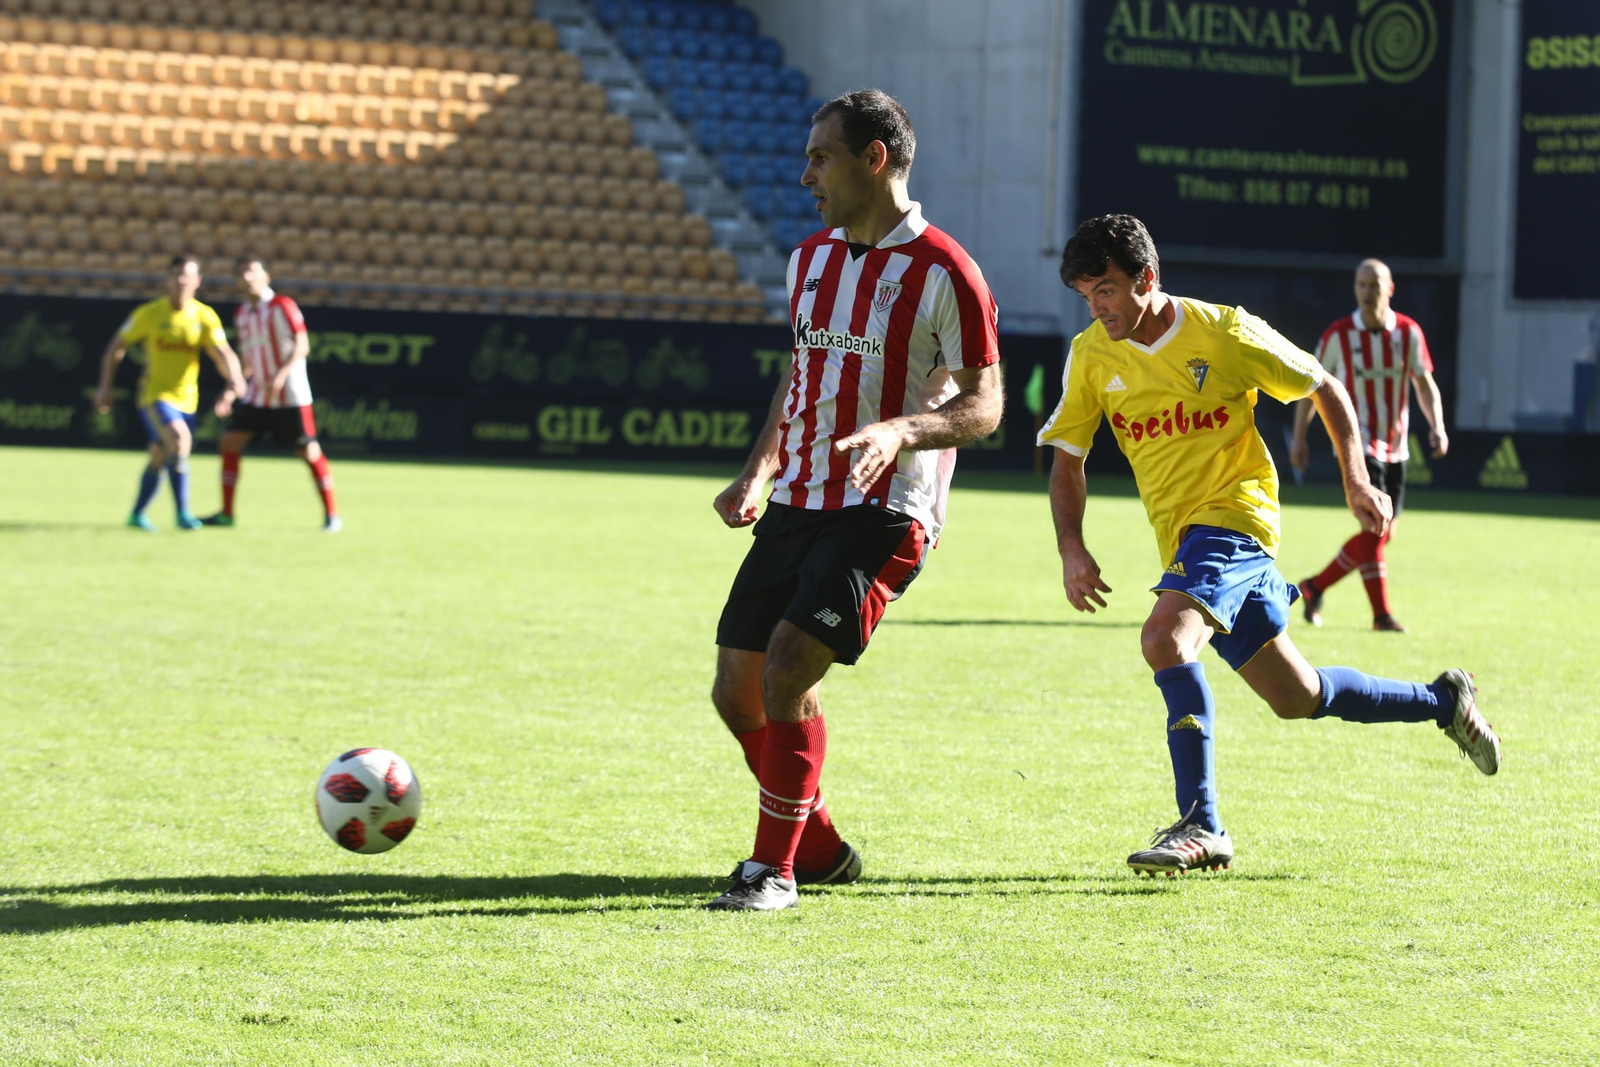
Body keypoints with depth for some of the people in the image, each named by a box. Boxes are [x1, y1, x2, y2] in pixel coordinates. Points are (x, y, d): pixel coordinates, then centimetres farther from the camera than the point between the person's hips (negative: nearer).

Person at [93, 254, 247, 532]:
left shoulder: (205, 317, -2)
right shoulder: (149, 314, -6)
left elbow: (222, 353, -13)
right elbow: (116, 347, 4)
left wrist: (234, 379, -34)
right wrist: (105, 387, 2)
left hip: (186, 398, 4)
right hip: (154, 393, -4)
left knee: (160, 458, 14)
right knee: (179, 439, -28)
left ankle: (137, 514, 33)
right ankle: (182, 512, -23)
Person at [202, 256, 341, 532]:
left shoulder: (282, 306, -9)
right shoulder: (241, 314, 11)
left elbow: (302, 344, -16)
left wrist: (281, 374, -28)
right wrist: (232, 389, 13)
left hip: (290, 395, -6)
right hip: (257, 394, 6)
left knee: (309, 452, -5)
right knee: (230, 443, -3)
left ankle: (332, 514, 5)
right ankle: (226, 513, 4)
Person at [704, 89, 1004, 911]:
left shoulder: (943, 273, -10)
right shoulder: (811, 258, 13)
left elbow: (983, 405, -9)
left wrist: (899, 429, -27)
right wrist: (757, 474, 14)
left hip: (883, 514, -8)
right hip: (797, 505, 8)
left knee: (786, 673, -20)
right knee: (737, 689, 5)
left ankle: (772, 869, -7)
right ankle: (820, 850, 24)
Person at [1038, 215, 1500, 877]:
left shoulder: (1224, 332, -10)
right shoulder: (1092, 356, 1)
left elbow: (1324, 388, 3)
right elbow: (1068, 458, 10)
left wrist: (1356, 480, -5)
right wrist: (1071, 549, -4)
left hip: (1235, 514, -6)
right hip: (1182, 541, 6)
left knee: (1165, 640, -31)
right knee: (1298, 698, 12)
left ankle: (1201, 827, -27)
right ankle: (1444, 701, 34)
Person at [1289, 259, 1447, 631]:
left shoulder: (1409, 332, 2)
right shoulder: (1339, 335, -4)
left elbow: (1425, 383, 5)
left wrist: (1437, 427, -10)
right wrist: (1299, 437, 1)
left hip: (1394, 446, 5)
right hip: (1357, 442, -4)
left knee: (1383, 533, 7)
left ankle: (1315, 586, 24)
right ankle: (1381, 614, -11)